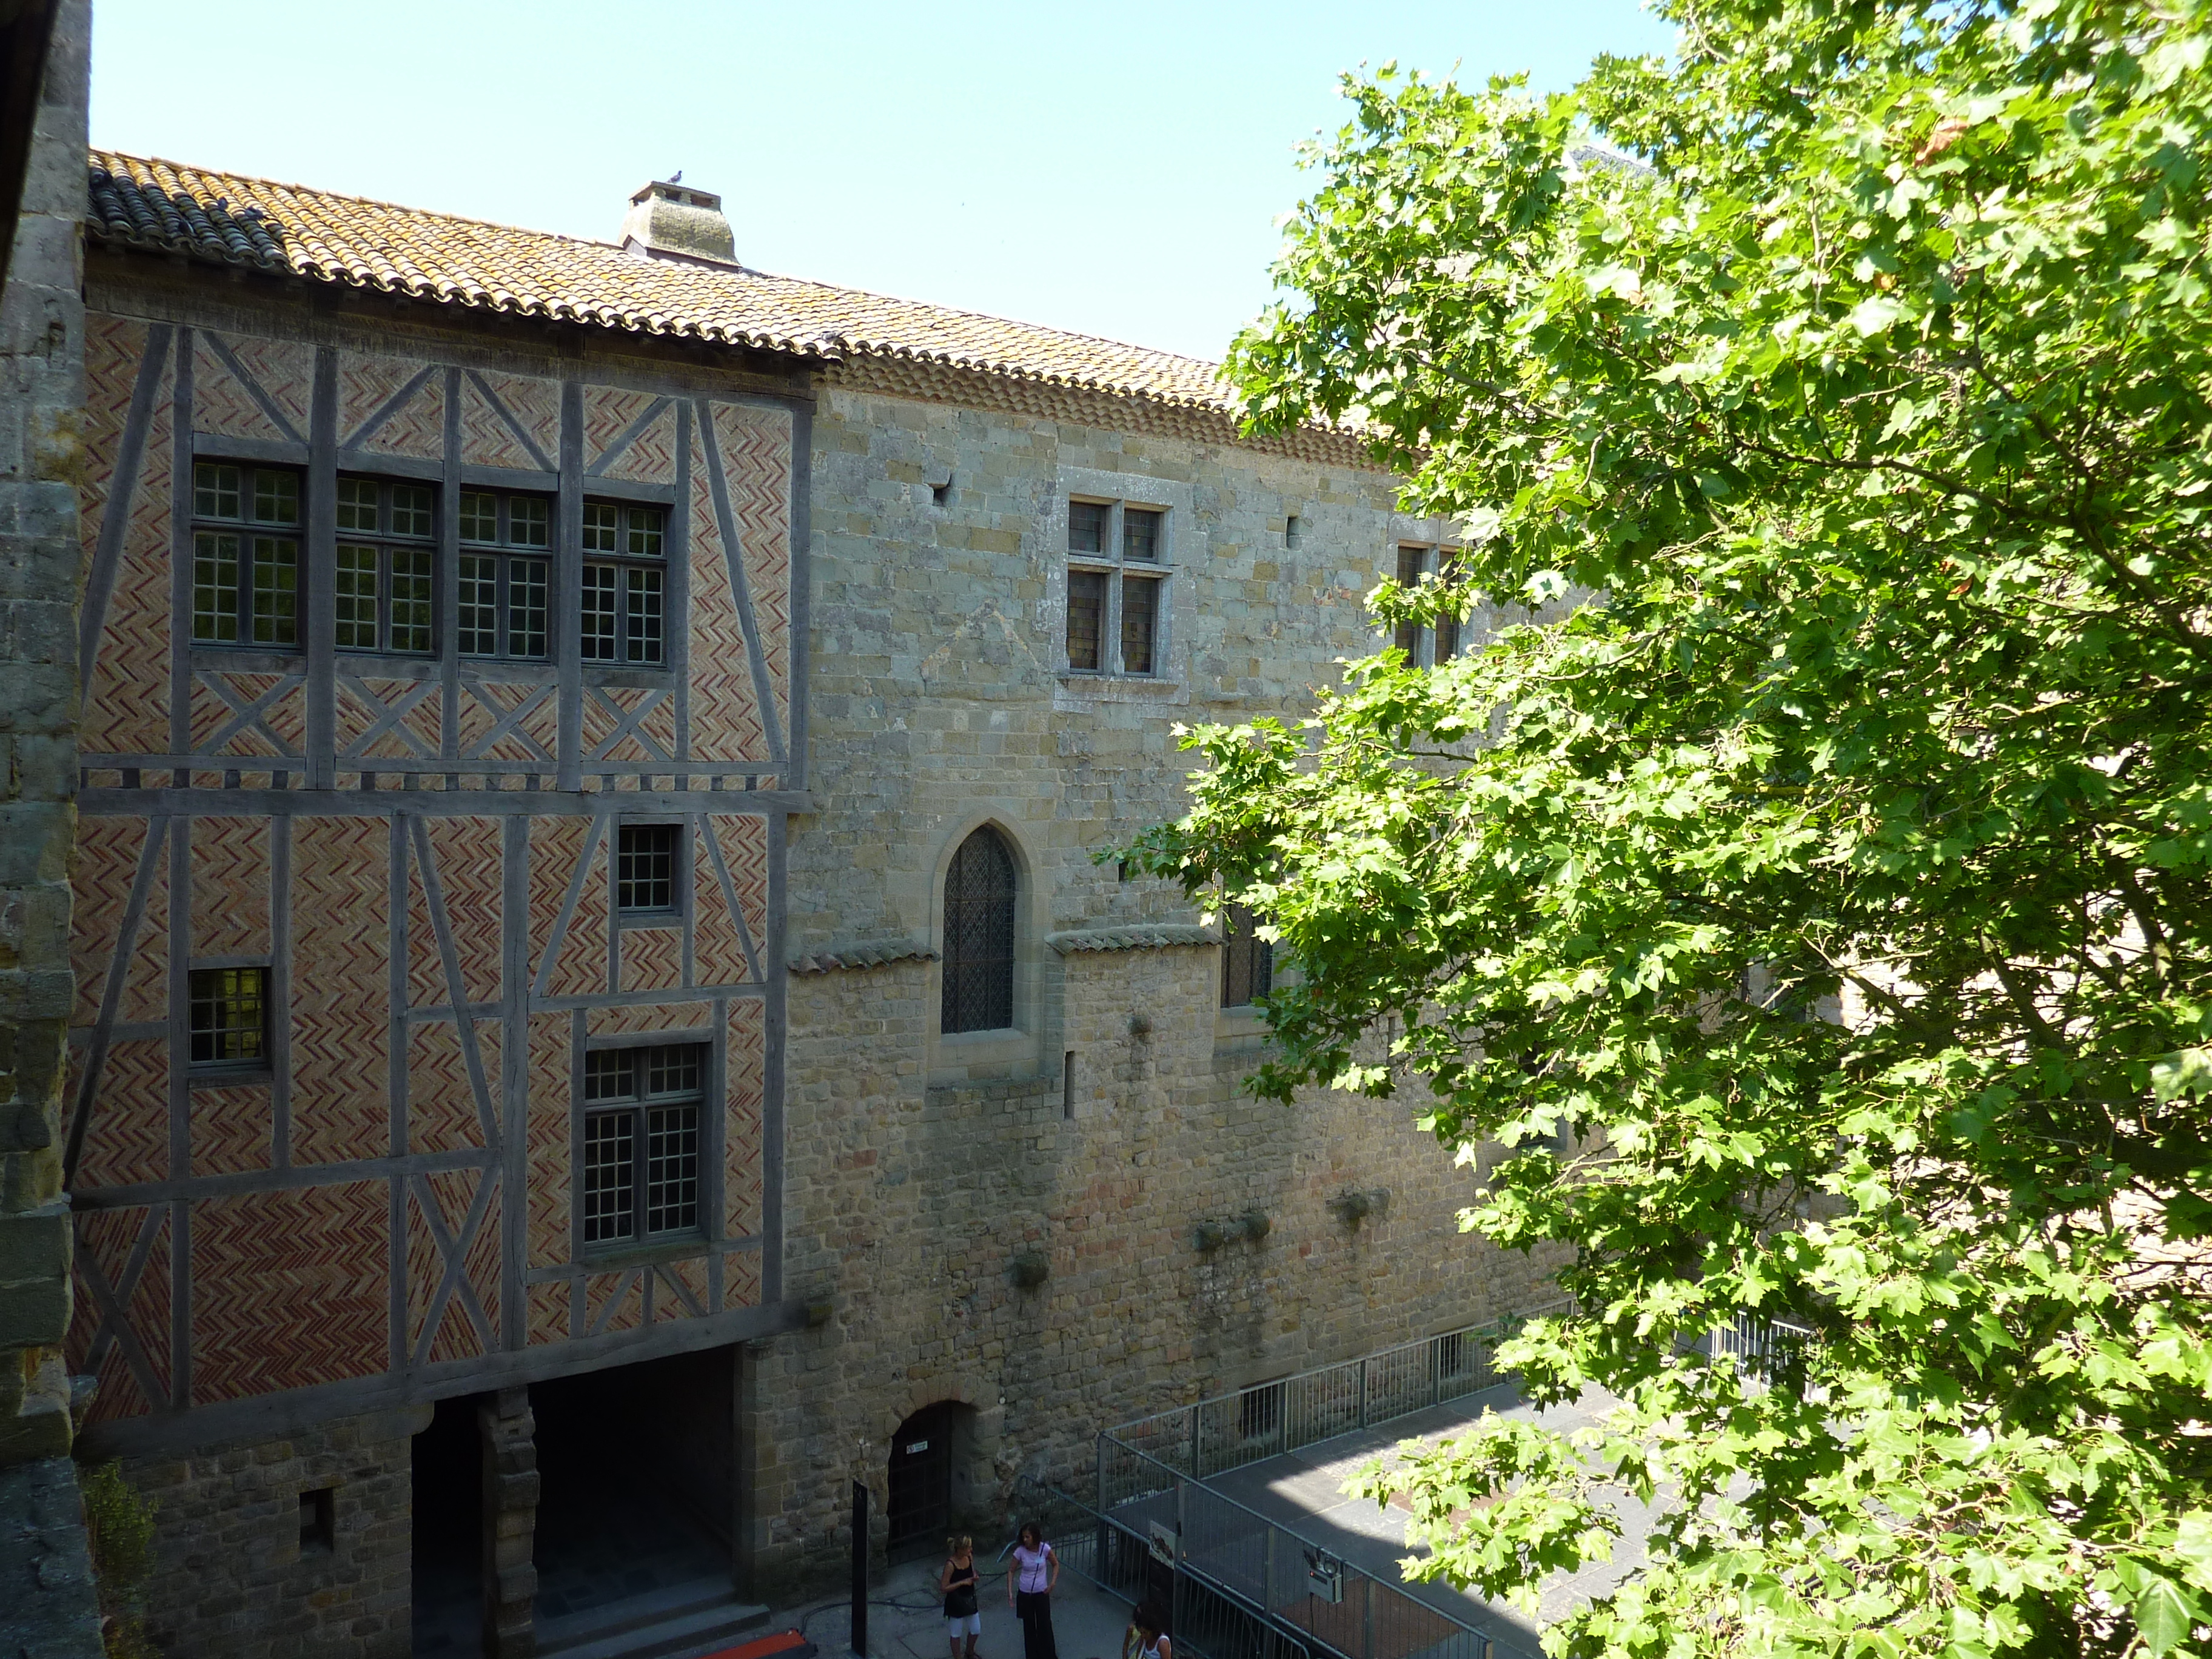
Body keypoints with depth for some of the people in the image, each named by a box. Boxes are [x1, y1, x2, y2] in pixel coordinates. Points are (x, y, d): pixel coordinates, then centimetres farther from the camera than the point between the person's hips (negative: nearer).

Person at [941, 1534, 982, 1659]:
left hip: (970, 1599, 7)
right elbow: (944, 1588, -22)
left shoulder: (969, 1557, -8)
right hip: (956, 1602, -7)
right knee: (956, 1634, 12)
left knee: (976, 1630, 19)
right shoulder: (951, 1564, -27)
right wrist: (962, 1582, -27)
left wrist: (974, 1578, -11)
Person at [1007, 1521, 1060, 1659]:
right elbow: (1011, 1571, -5)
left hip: (1041, 1594, -1)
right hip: (1024, 1594, 1)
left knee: (1045, 1626, 5)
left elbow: (1056, 1565, -1)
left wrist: (1052, 1583, -12)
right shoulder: (1020, 1551, -15)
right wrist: (1010, 1592, -11)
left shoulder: (1045, 1549, -17)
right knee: (1029, 1627, 14)